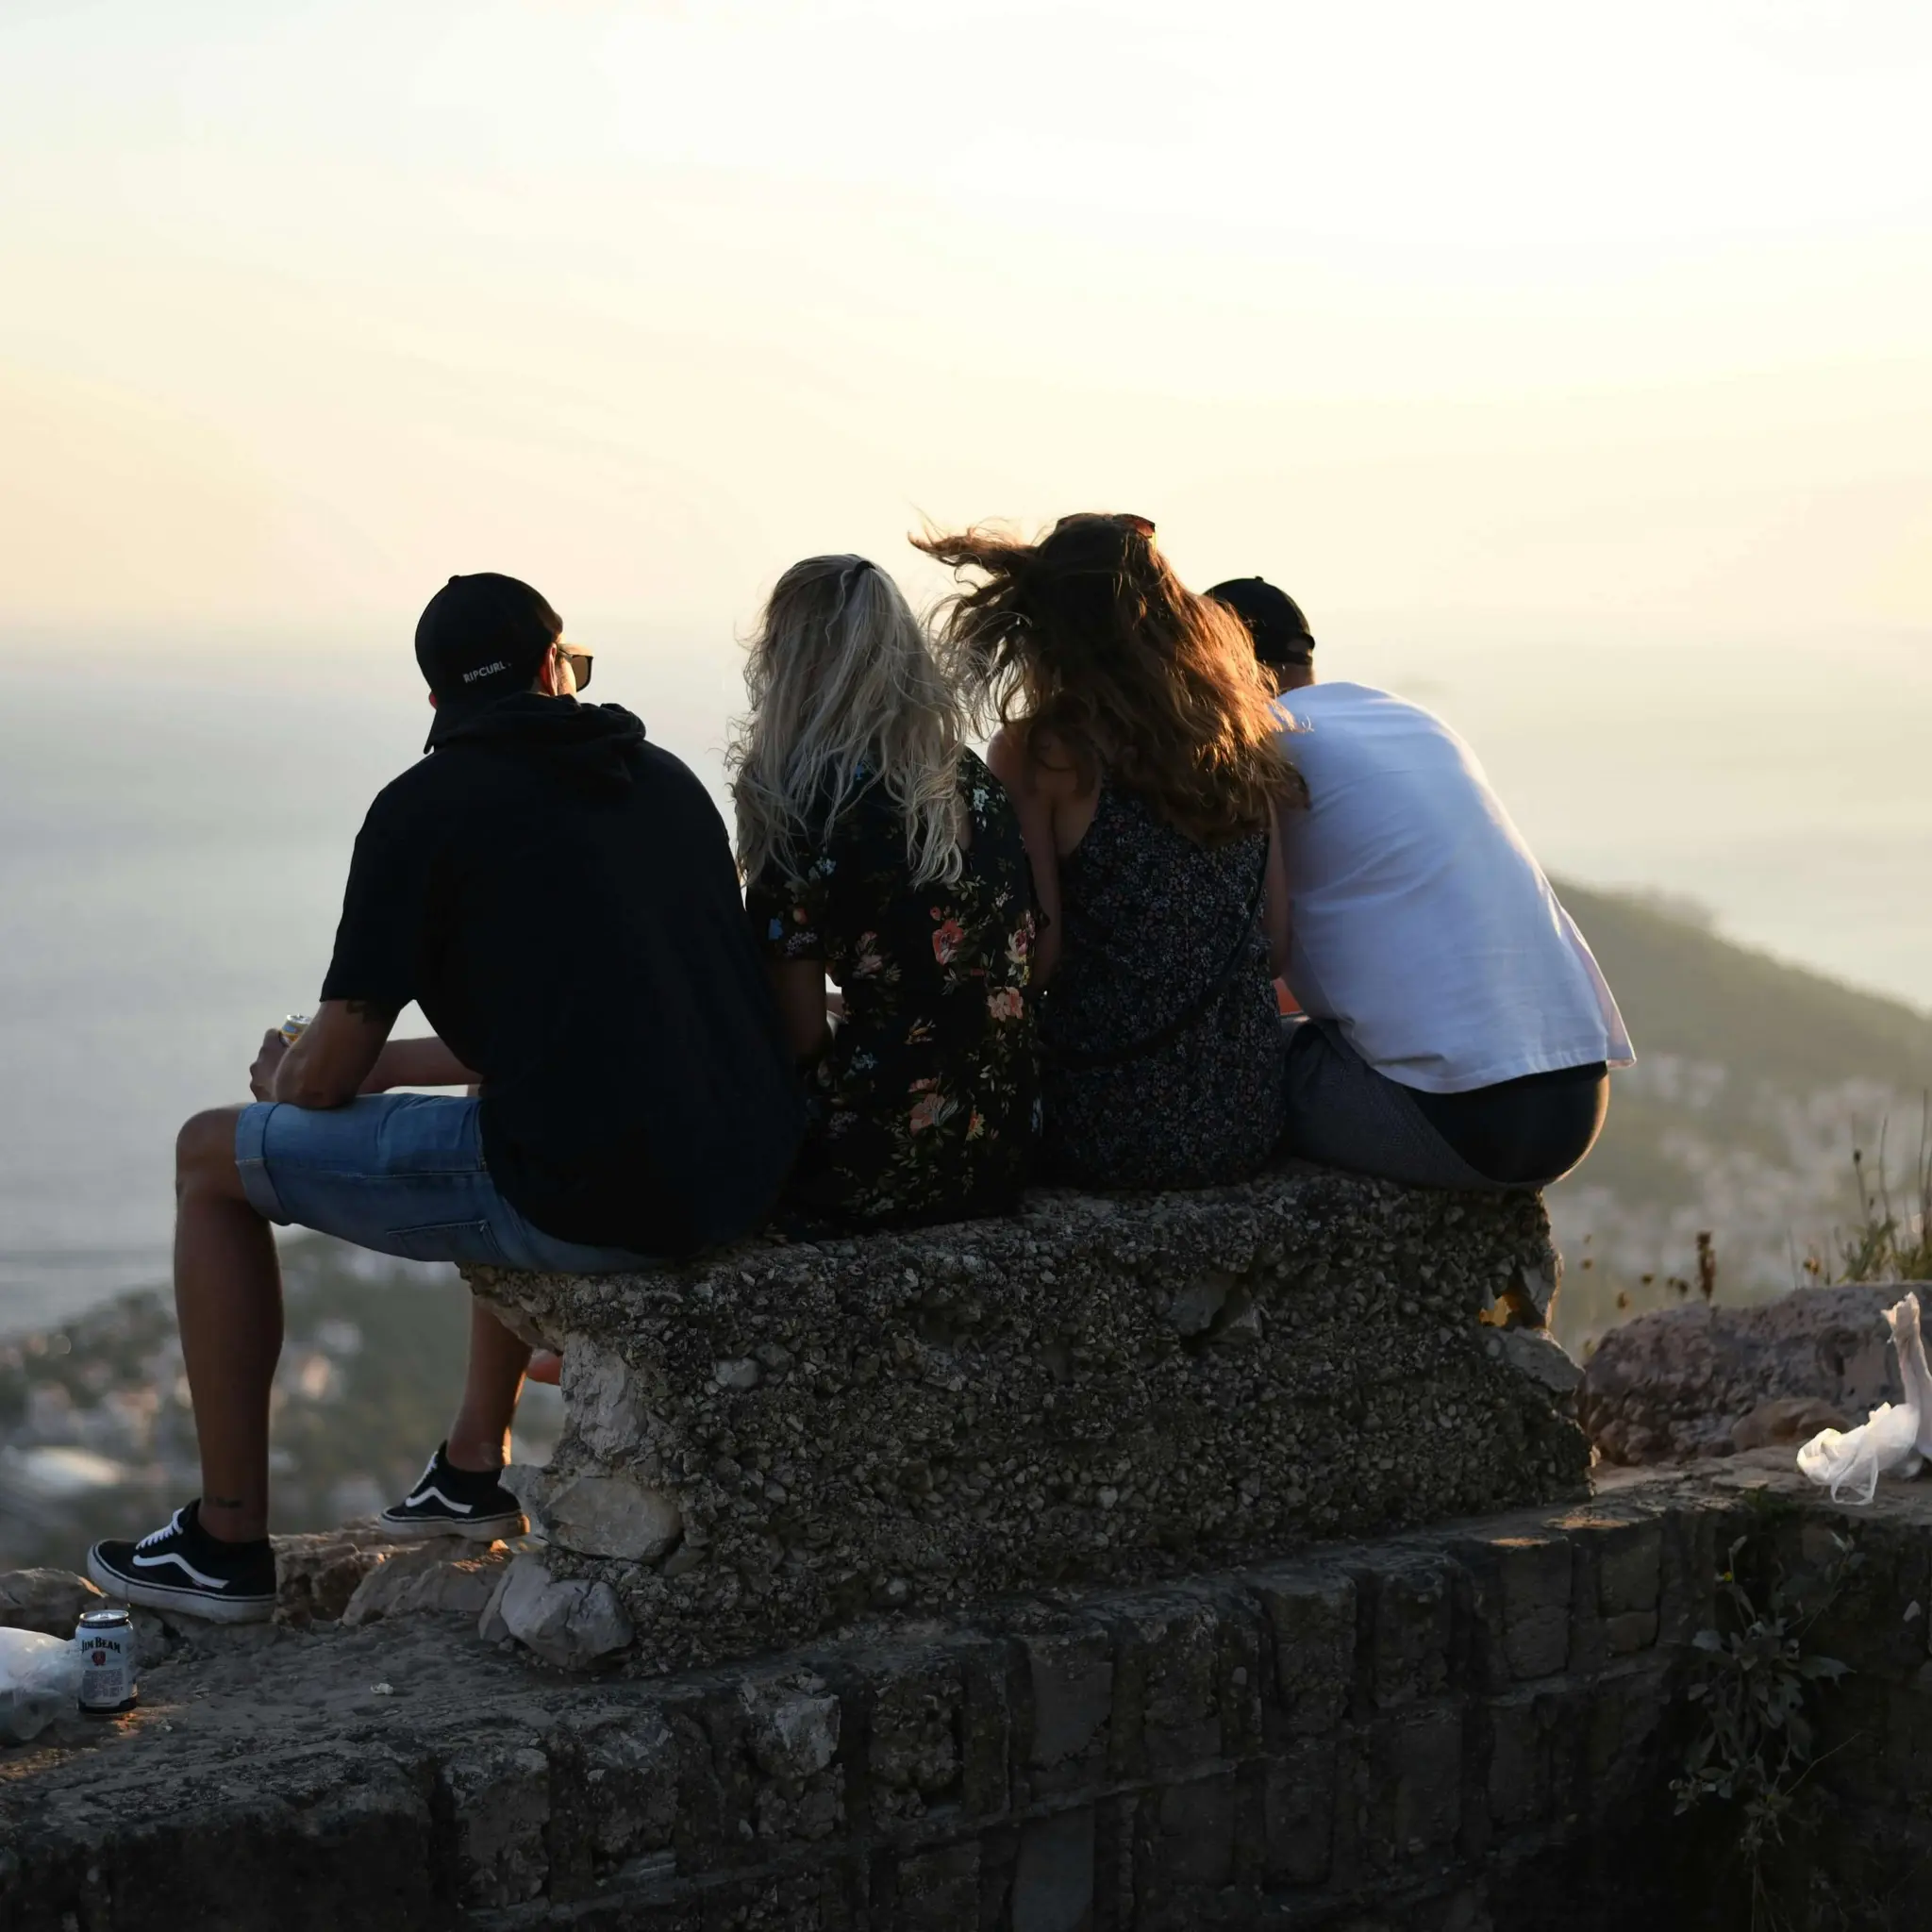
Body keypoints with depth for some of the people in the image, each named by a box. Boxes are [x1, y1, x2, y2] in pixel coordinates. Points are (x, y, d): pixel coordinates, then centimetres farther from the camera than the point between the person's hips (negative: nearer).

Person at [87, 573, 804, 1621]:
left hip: (586, 1198, -7)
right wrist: (394, 1063, 34)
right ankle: (472, 1466, 45)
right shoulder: (665, 779, 17)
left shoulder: (425, 807, -3)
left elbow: (328, 1078, -2)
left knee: (211, 1157, 12)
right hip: (742, 1174, 7)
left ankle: (227, 1542, 17)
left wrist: (283, 1077, 23)